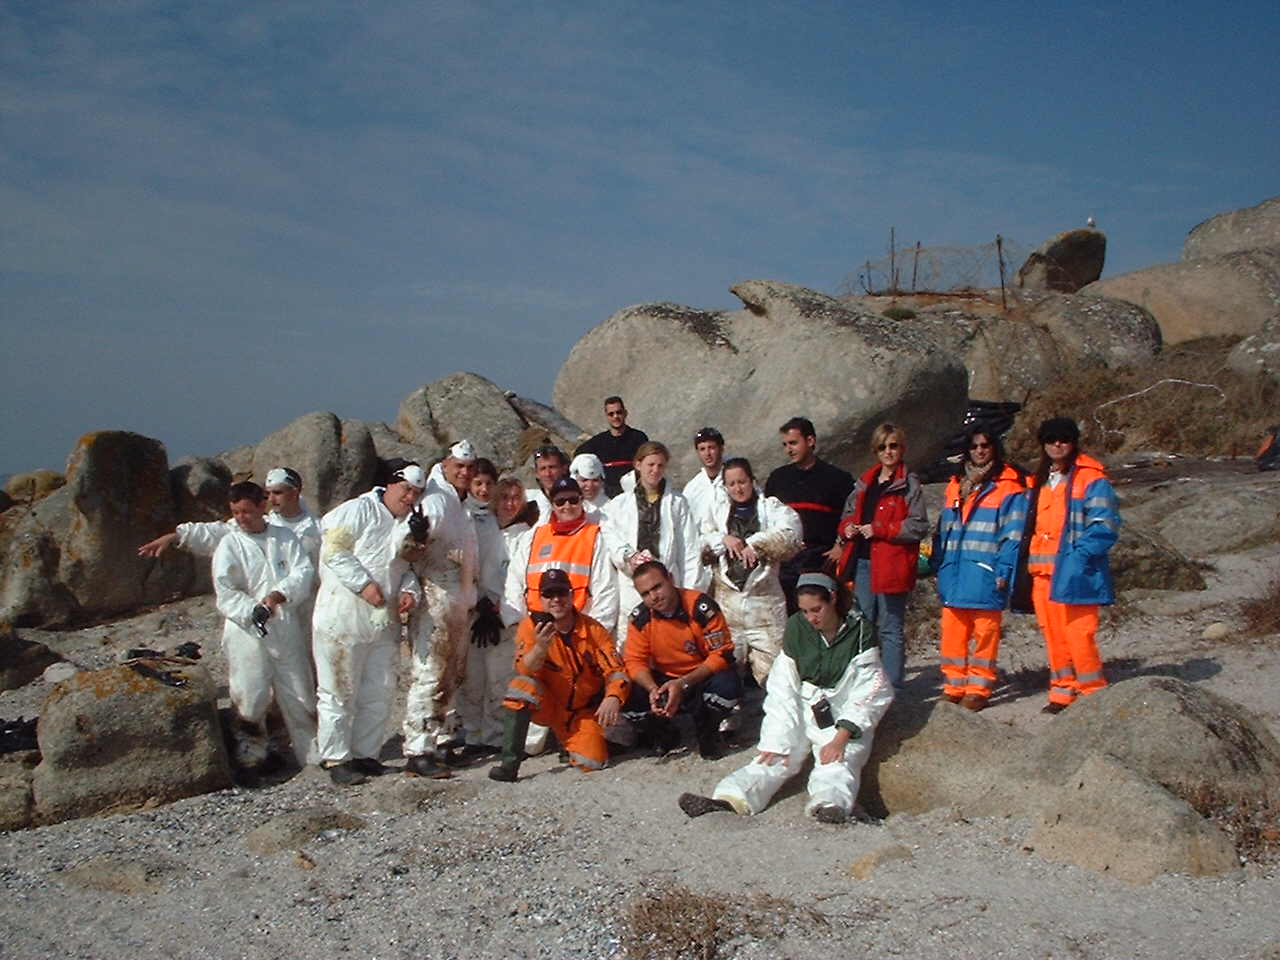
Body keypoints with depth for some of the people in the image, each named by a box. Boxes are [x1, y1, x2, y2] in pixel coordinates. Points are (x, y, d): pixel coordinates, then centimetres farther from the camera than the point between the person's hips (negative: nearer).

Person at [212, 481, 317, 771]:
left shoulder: (285, 537, 8)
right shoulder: (229, 544, 2)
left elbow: (303, 571, -3)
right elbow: (225, 592, -6)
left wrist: (279, 595, -20)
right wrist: (253, 611, -20)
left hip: (286, 627, 2)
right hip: (246, 630, -2)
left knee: (298, 693, 8)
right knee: (251, 694, -3)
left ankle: (312, 752, 19)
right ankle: (251, 746, 20)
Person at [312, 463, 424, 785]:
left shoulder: (410, 524, 16)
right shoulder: (358, 511, -6)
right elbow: (333, 550, -13)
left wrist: (410, 591, -2)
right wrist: (364, 584, -18)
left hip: (383, 622, 7)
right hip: (343, 618, -7)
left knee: (380, 692, 10)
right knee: (339, 693, -1)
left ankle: (366, 753, 22)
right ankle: (335, 759, 8)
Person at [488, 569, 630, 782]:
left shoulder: (593, 630, -8)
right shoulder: (531, 626, -11)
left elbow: (615, 670, -8)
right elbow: (524, 671, -23)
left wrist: (613, 698, -29)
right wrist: (540, 647, -44)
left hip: (583, 712, 1)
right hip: (547, 706, -1)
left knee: (592, 762, -19)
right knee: (522, 685, -31)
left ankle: (569, 740, 19)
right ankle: (509, 762, -25)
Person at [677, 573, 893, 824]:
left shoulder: (860, 631, -7)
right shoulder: (797, 627, 0)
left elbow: (870, 692, -11)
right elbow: (783, 688, -3)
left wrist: (840, 738, -23)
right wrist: (777, 742, -14)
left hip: (845, 715, -2)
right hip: (803, 707, 3)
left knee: (836, 761, -30)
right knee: (774, 758, -20)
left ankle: (829, 804, -59)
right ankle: (729, 799, -43)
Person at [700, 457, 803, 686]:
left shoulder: (772, 508, 8)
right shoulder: (717, 508, 18)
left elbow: (790, 532, -10)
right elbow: (700, 540, 9)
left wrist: (755, 544, -12)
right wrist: (723, 539, -7)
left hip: (764, 597, -2)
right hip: (726, 596, 2)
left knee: (770, 663, -7)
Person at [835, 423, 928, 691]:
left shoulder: (909, 484, -5)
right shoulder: (865, 482, 15)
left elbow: (919, 527, -12)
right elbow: (849, 513, 26)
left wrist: (879, 530, -15)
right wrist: (847, 528, 4)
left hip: (890, 565, -7)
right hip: (863, 562, 7)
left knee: (890, 629, 0)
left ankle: (892, 687, 7)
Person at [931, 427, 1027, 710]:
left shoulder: (1009, 488, 0)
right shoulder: (956, 485, 17)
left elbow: (1013, 534, -6)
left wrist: (1003, 571, -13)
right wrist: (938, 564, 10)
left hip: (985, 575, -5)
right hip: (954, 575, 5)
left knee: (984, 632, 0)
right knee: (952, 632, 5)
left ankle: (979, 688, 7)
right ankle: (954, 686, 13)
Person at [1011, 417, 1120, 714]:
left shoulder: (1090, 478, -3)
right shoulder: (1038, 482, 19)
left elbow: (1105, 524, -10)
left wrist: (1078, 557, -19)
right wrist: (1026, 563, 11)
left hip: (1074, 574, -7)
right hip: (1042, 572, 7)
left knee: (1078, 635, -9)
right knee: (1053, 636, 10)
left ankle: (1093, 695, 1)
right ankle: (1063, 692, 19)